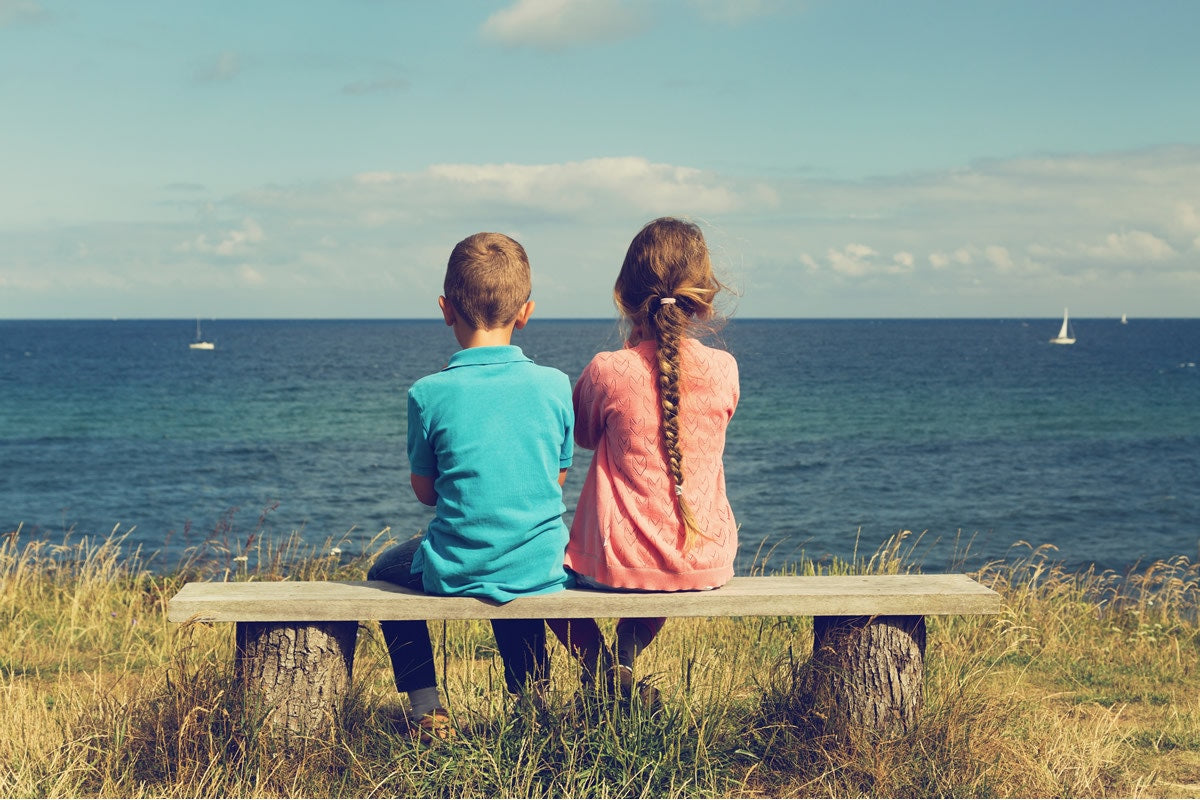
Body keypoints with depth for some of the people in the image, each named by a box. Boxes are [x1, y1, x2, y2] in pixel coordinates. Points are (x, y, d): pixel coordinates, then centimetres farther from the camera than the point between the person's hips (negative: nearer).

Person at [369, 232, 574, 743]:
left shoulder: (429, 394, -13)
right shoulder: (554, 385, -7)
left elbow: (425, 491, -1)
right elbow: (558, 479, 4)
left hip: (456, 573, -2)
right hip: (542, 573, 3)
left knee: (384, 573, 29)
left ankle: (427, 710, 23)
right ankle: (530, 696, 38)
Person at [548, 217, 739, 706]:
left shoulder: (609, 372, -14)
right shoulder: (724, 369, -6)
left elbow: (583, 436, 7)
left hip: (619, 564, -4)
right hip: (705, 564, 4)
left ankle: (603, 669, 12)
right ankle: (626, 659, 31)